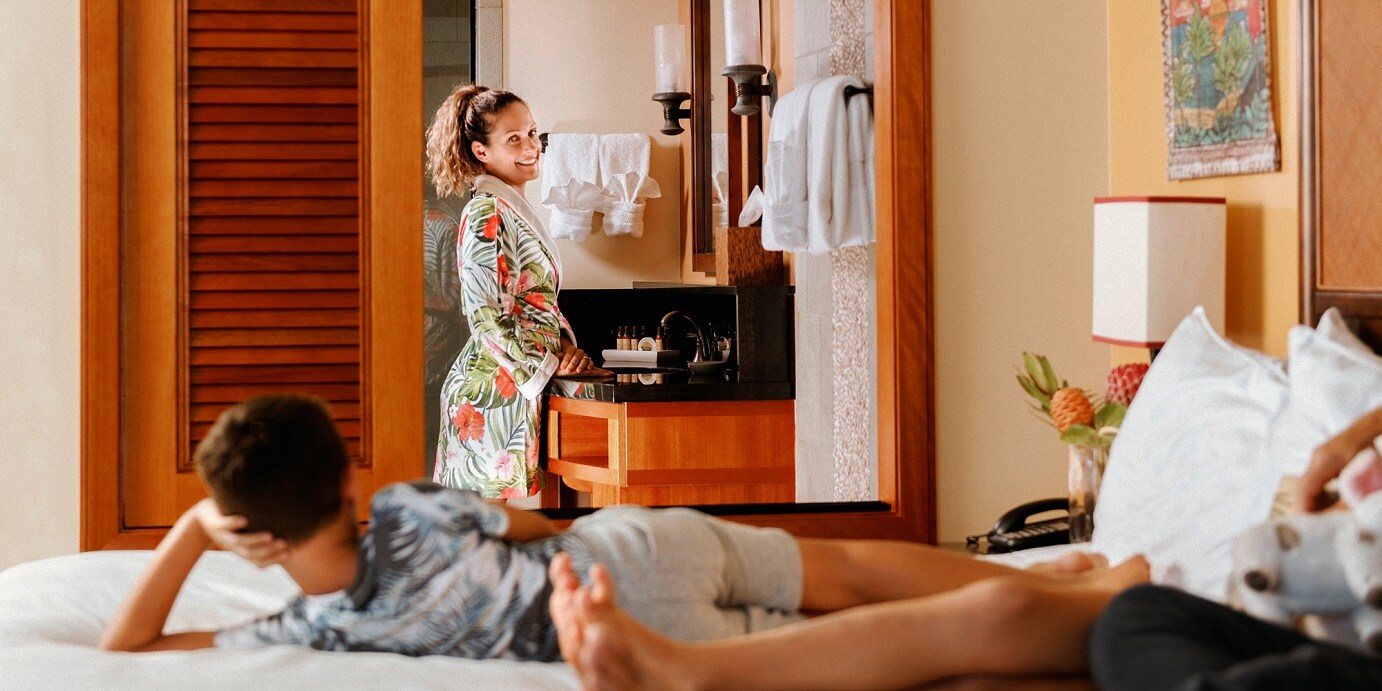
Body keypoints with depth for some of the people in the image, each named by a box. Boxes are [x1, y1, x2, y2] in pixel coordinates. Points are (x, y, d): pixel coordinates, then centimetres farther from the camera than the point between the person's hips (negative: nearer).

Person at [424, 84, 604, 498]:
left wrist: (566, 345, 4)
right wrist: (552, 362, -14)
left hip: (516, 389, 9)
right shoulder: (486, 215, -14)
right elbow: (487, 318, -19)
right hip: (494, 390, -9)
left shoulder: (515, 211, 15)